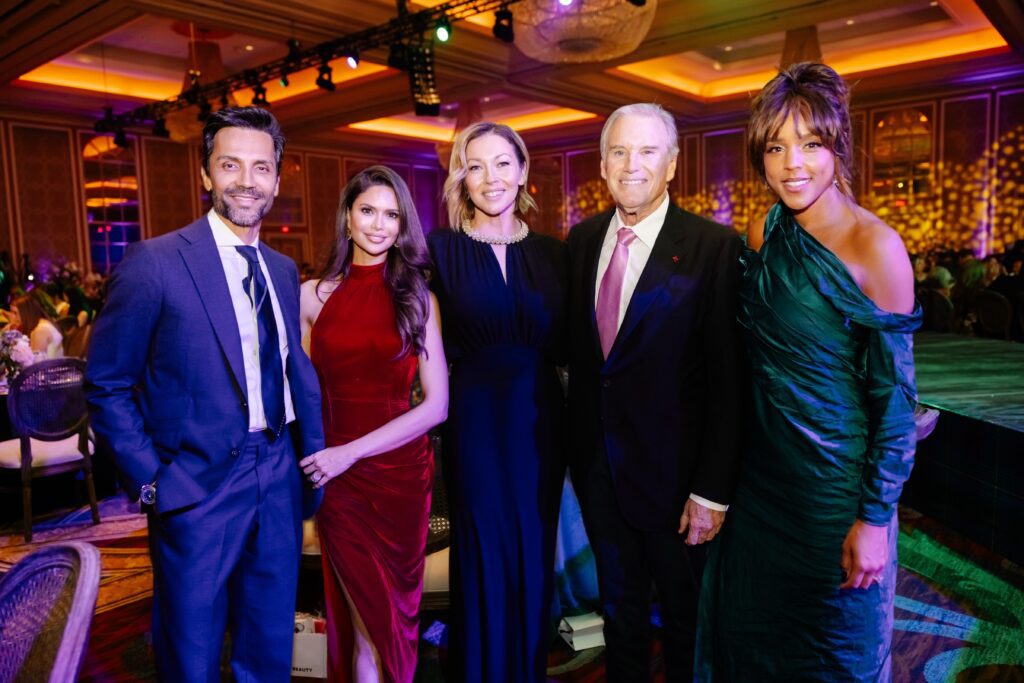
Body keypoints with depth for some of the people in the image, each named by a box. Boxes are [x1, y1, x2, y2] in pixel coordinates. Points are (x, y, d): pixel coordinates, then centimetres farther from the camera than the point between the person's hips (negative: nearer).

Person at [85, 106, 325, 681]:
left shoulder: (283, 270, 8)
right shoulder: (154, 262, -11)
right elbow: (106, 386, -7)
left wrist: (314, 459, 8)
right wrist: (150, 480, -10)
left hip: (279, 483, 5)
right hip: (197, 490, -5)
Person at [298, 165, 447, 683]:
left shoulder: (418, 299, 0)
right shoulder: (313, 296, 3)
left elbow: (437, 404, -6)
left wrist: (352, 451, -12)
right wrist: (312, 456, -8)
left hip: (401, 471, 0)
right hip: (336, 478, 0)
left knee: (379, 618, 12)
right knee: (373, 622, 6)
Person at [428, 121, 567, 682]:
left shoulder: (552, 253, 5)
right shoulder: (440, 249, -4)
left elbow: (565, 349, 5)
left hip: (540, 422, 3)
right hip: (474, 422, -3)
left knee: (534, 555, 15)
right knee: (482, 556, 9)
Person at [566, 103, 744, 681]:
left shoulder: (713, 246, -15)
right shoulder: (583, 239, 2)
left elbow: (727, 380, -16)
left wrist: (712, 492, -15)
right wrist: (577, 444, 4)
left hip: (672, 468, -4)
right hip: (598, 464, 5)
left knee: (686, 615, 19)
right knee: (619, 605, 24)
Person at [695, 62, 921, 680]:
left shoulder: (875, 247, -18)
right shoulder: (764, 234, 0)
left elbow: (894, 396, -15)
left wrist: (875, 519, -14)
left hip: (835, 483, -5)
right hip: (762, 473, 6)